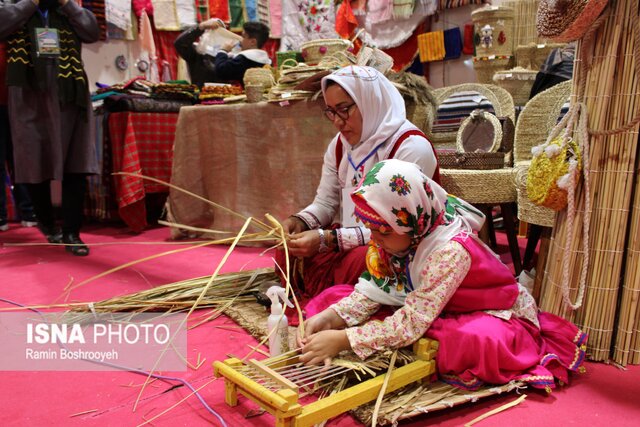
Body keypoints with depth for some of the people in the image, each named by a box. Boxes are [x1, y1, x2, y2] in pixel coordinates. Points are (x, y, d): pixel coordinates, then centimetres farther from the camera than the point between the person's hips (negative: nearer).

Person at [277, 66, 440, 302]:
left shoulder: (411, 147, -19)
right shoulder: (340, 144, 6)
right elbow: (325, 203, 10)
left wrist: (327, 239, -30)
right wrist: (299, 221, -14)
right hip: (351, 238, 7)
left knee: (356, 263, -36)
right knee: (288, 252, -10)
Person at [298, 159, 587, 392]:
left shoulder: (451, 250, -35)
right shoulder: (393, 236, -14)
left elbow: (412, 324, -37)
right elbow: (373, 290, -9)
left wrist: (343, 340, -37)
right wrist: (330, 317, -25)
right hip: (439, 313, 7)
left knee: (475, 341, -45)